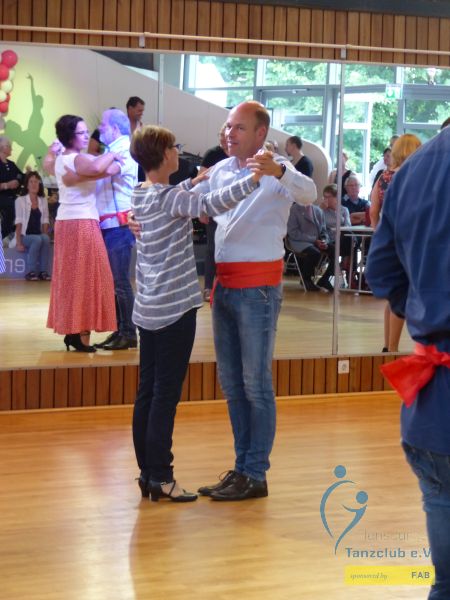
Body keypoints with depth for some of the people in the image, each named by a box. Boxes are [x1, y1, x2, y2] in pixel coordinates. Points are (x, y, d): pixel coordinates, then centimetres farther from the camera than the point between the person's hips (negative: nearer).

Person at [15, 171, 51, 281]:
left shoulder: (43, 201, 11)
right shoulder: (20, 200, 0)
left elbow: (45, 222, 9)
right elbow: (19, 223, -6)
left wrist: (45, 235, -8)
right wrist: (18, 242, -14)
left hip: (39, 236, 3)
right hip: (25, 236, -3)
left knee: (46, 238, -31)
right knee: (37, 240, -34)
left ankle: (43, 271, -27)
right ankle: (30, 272, -26)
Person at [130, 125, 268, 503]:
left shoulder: (142, 195, 10)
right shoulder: (171, 198, -15)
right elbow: (208, 206, -32)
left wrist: (194, 182, 33)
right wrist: (252, 179, -34)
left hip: (148, 308, 9)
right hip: (174, 308, -9)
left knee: (147, 392, 10)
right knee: (166, 394, -5)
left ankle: (147, 472, 15)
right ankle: (161, 477, -1)